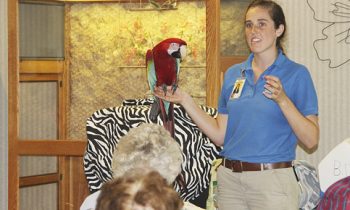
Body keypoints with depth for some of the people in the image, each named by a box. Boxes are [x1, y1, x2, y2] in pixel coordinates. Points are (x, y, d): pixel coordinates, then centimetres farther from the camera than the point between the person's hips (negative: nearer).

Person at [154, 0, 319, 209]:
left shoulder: (296, 74, -5)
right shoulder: (233, 74, 10)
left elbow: (311, 140, -10)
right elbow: (220, 135, 9)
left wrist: (282, 99, -21)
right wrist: (184, 99, 4)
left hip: (272, 182, -4)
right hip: (229, 179, 5)